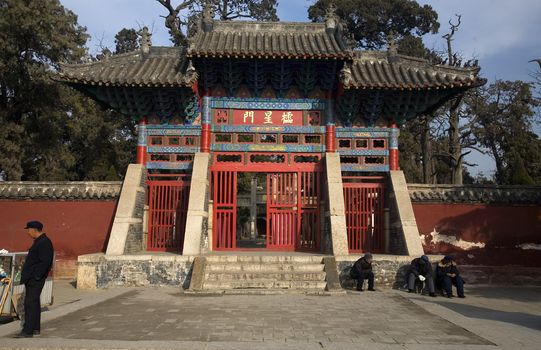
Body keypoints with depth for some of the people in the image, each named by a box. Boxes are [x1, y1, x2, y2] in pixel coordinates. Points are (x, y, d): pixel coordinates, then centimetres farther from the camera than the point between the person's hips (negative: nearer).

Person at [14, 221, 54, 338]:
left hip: (35, 280, -11)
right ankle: (35, 329, 22)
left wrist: (36, 277, -22)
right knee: (34, 302, 14)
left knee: (30, 303, -9)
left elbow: (45, 262, -22)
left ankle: (28, 331, -6)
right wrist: (27, 277, 17)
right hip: (31, 279, 11)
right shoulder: (39, 242, 18)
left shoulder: (44, 243, -16)